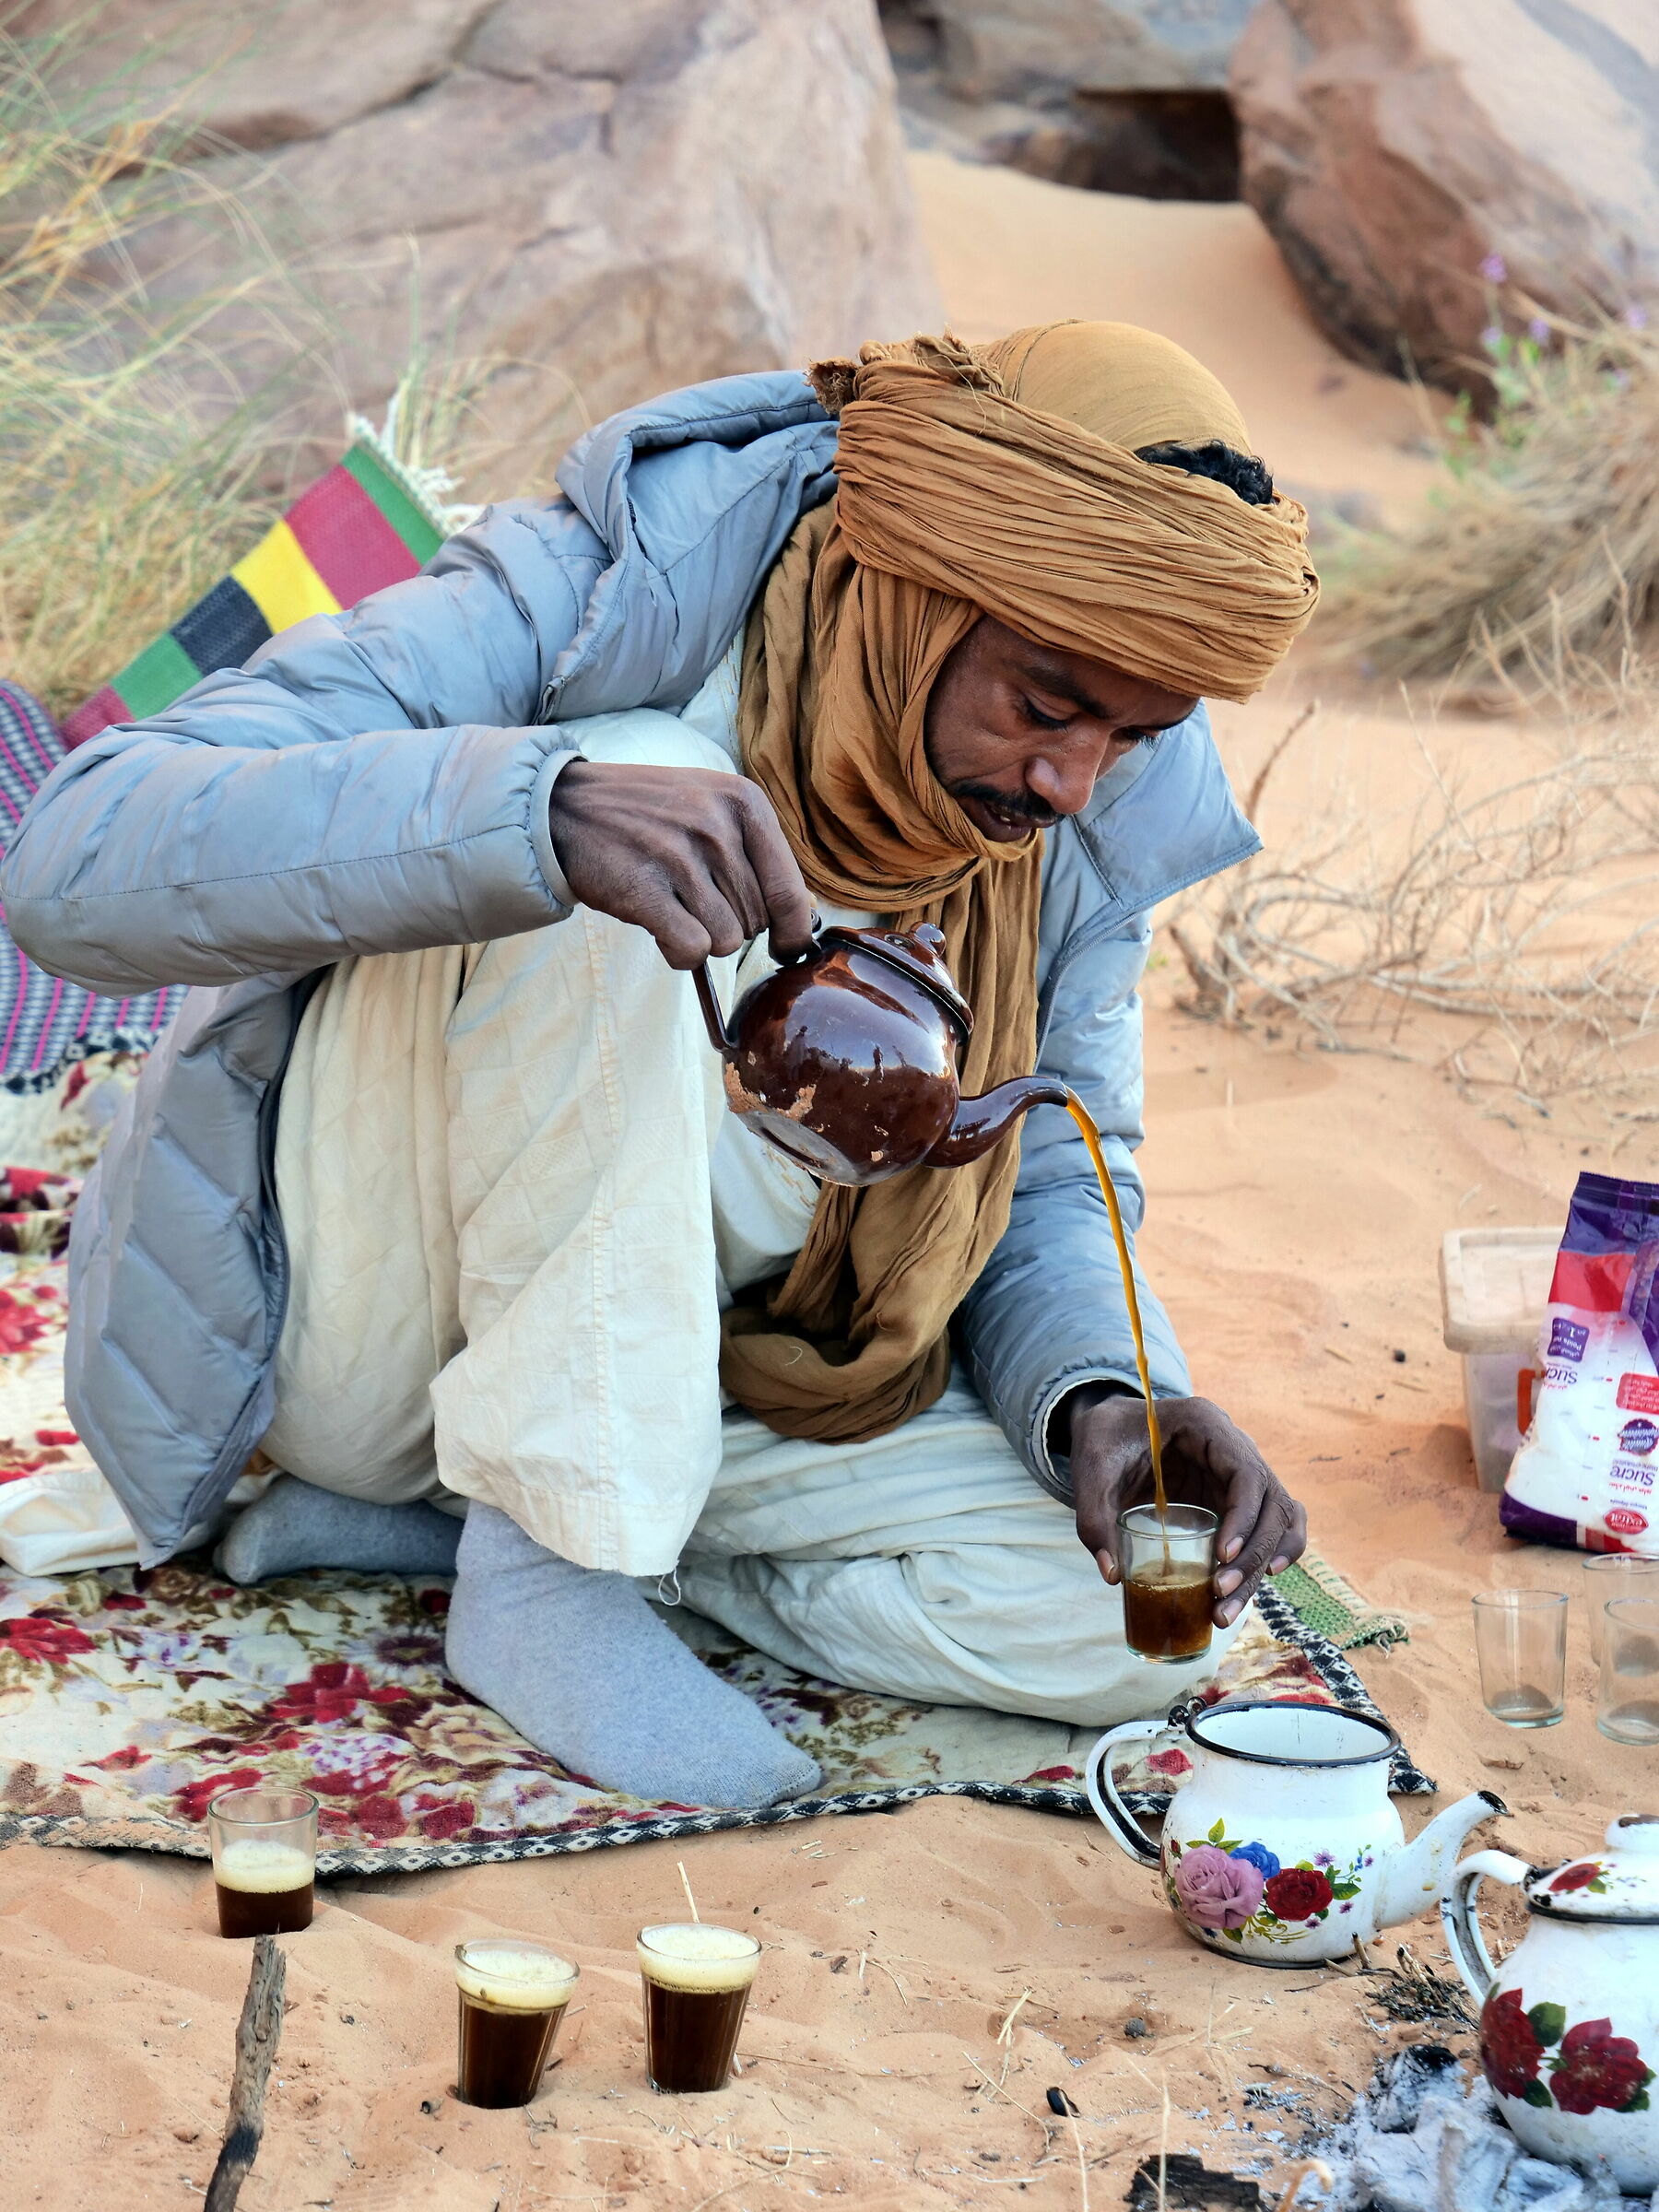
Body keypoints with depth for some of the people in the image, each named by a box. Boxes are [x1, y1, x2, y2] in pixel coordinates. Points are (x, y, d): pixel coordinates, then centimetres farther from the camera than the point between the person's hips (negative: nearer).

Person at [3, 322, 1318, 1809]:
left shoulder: (1095, 826, -6)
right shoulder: (598, 606, -22)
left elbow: (1053, 1189, 5)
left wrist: (1104, 1395, -19)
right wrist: (540, 809, -48)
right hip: (353, 1313, -5)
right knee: (625, 830, -31)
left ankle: (446, 1511, -5)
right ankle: (540, 1556, -22)